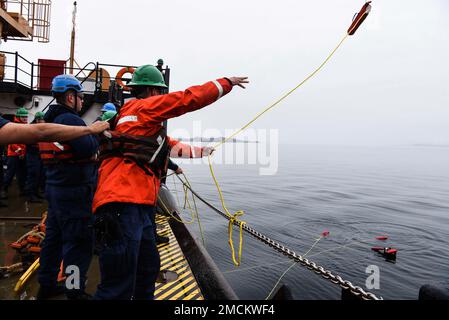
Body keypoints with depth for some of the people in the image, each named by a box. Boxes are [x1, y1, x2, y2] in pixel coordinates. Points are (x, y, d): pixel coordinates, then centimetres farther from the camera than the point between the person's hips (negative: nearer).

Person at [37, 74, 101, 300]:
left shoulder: (49, 120, 16)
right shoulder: (70, 119, -15)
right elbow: (88, 149, -23)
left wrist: (93, 129, 9)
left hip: (55, 187, 10)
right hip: (74, 191, -10)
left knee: (54, 237, 18)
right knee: (78, 242, -2)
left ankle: (46, 286, 31)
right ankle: (75, 292, 7)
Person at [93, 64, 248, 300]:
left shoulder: (145, 122, 26)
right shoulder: (142, 106, -1)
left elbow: (170, 146, 37)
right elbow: (191, 98, -3)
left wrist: (201, 151, 48)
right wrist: (228, 82, 9)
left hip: (140, 209, 11)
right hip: (123, 207, -11)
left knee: (148, 271, 21)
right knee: (118, 288, -7)